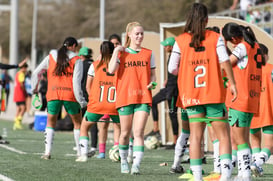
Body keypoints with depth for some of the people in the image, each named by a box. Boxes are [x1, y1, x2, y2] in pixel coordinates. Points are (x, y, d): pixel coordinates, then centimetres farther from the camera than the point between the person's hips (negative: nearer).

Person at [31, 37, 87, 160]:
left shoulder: (51, 57, 11)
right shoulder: (77, 60, 2)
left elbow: (36, 73, 10)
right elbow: (76, 82, -7)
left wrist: (34, 89, 22)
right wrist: (81, 101, -4)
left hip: (53, 94, 2)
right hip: (70, 94, -2)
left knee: (50, 123, 16)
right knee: (78, 123, 15)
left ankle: (47, 152, 2)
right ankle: (80, 152, 15)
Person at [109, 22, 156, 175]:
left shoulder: (148, 54, 12)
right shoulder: (121, 53, 7)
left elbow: (153, 74, 17)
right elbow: (112, 70, -9)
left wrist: (152, 83, -4)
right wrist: (116, 51, -7)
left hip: (144, 97, 0)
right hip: (125, 97, 0)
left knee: (138, 132, -12)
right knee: (125, 133, 7)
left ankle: (137, 165, -19)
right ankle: (124, 161, 26)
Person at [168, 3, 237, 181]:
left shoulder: (180, 41, 2)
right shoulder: (215, 38, 0)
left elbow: (172, 69, 2)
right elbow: (225, 61, -12)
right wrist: (232, 83, -6)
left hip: (191, 94, 2)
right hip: (214, 93, -1)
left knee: (196, 135, 4)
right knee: (223, 134, 3)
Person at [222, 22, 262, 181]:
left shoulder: (242, 47, -12)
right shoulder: (255, 46, 14)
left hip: (240, 99, -9)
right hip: (252, 100, 9)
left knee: (238, 138, -9)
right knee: (244, 139, 12)